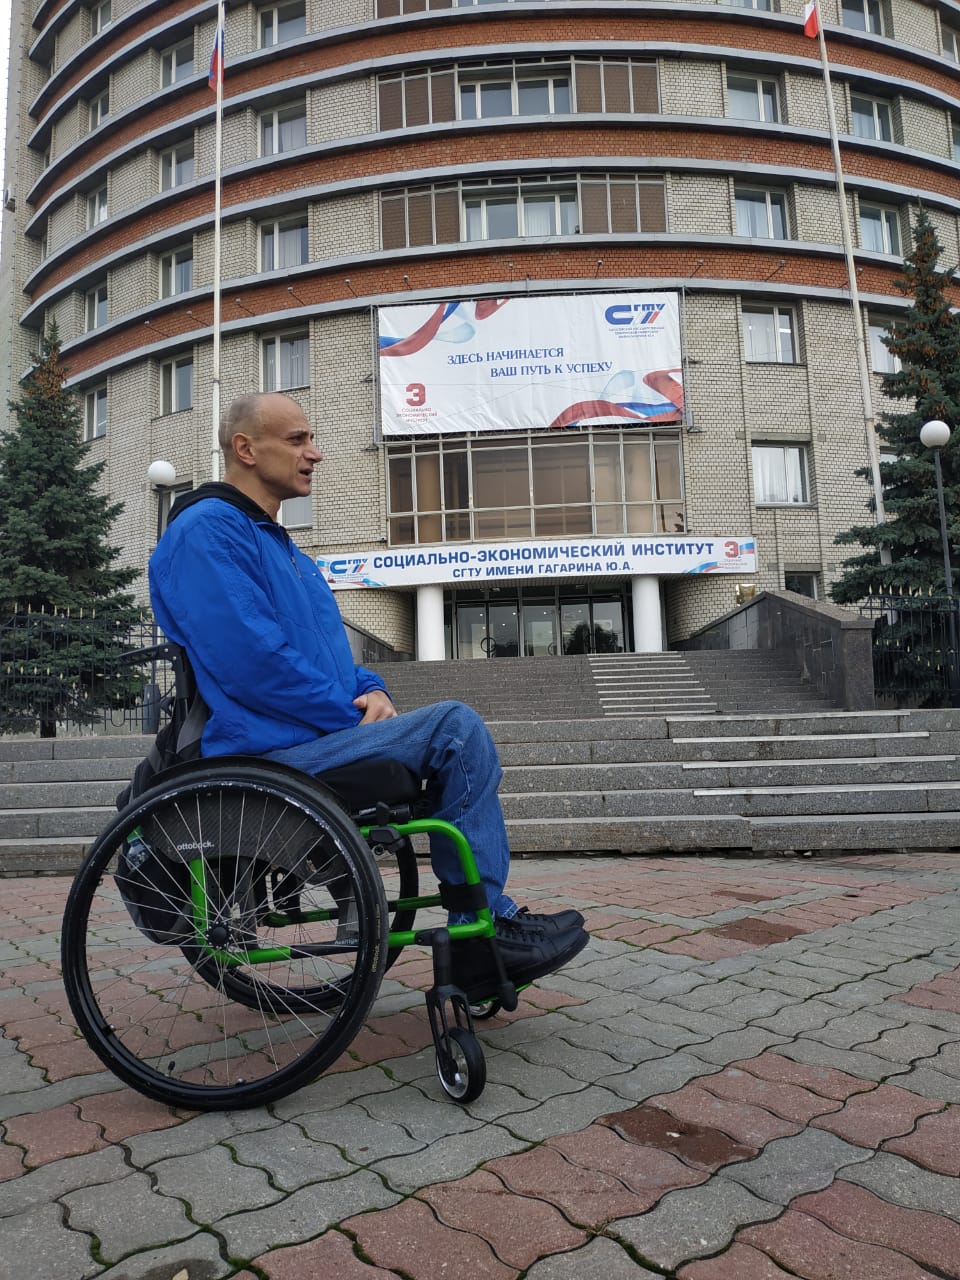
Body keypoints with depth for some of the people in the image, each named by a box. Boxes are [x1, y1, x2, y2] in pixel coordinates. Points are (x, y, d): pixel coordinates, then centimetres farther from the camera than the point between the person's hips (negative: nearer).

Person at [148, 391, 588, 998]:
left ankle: (478, 946, 4)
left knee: (455, 739, 4)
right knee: (456, 726, -17)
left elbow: (327, 650, 24)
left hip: (313, 736, 10)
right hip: (270, 755, -10)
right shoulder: (207, 530, -11)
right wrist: (355, 716, -13)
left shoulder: (276, 542, 22)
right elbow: (253, 663, -21)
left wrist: (371, 691, 3)